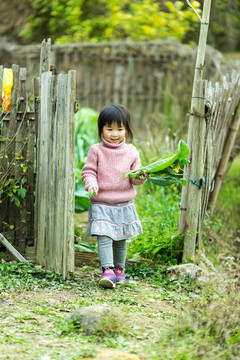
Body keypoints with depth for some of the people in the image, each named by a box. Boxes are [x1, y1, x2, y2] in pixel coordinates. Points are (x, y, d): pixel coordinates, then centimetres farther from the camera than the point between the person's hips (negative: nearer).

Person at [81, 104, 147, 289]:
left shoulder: (131, 152, 4)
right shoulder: (96, 151, -3)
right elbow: (88, 171, 0)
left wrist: (141, 177, -14)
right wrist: (91, 184, -19)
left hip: (124, 204, 3)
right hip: (101, 204, -3)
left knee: (121, 239, 13)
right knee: (104, 237, -15)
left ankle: (119, 269, 28)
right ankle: (107, 270, -20)